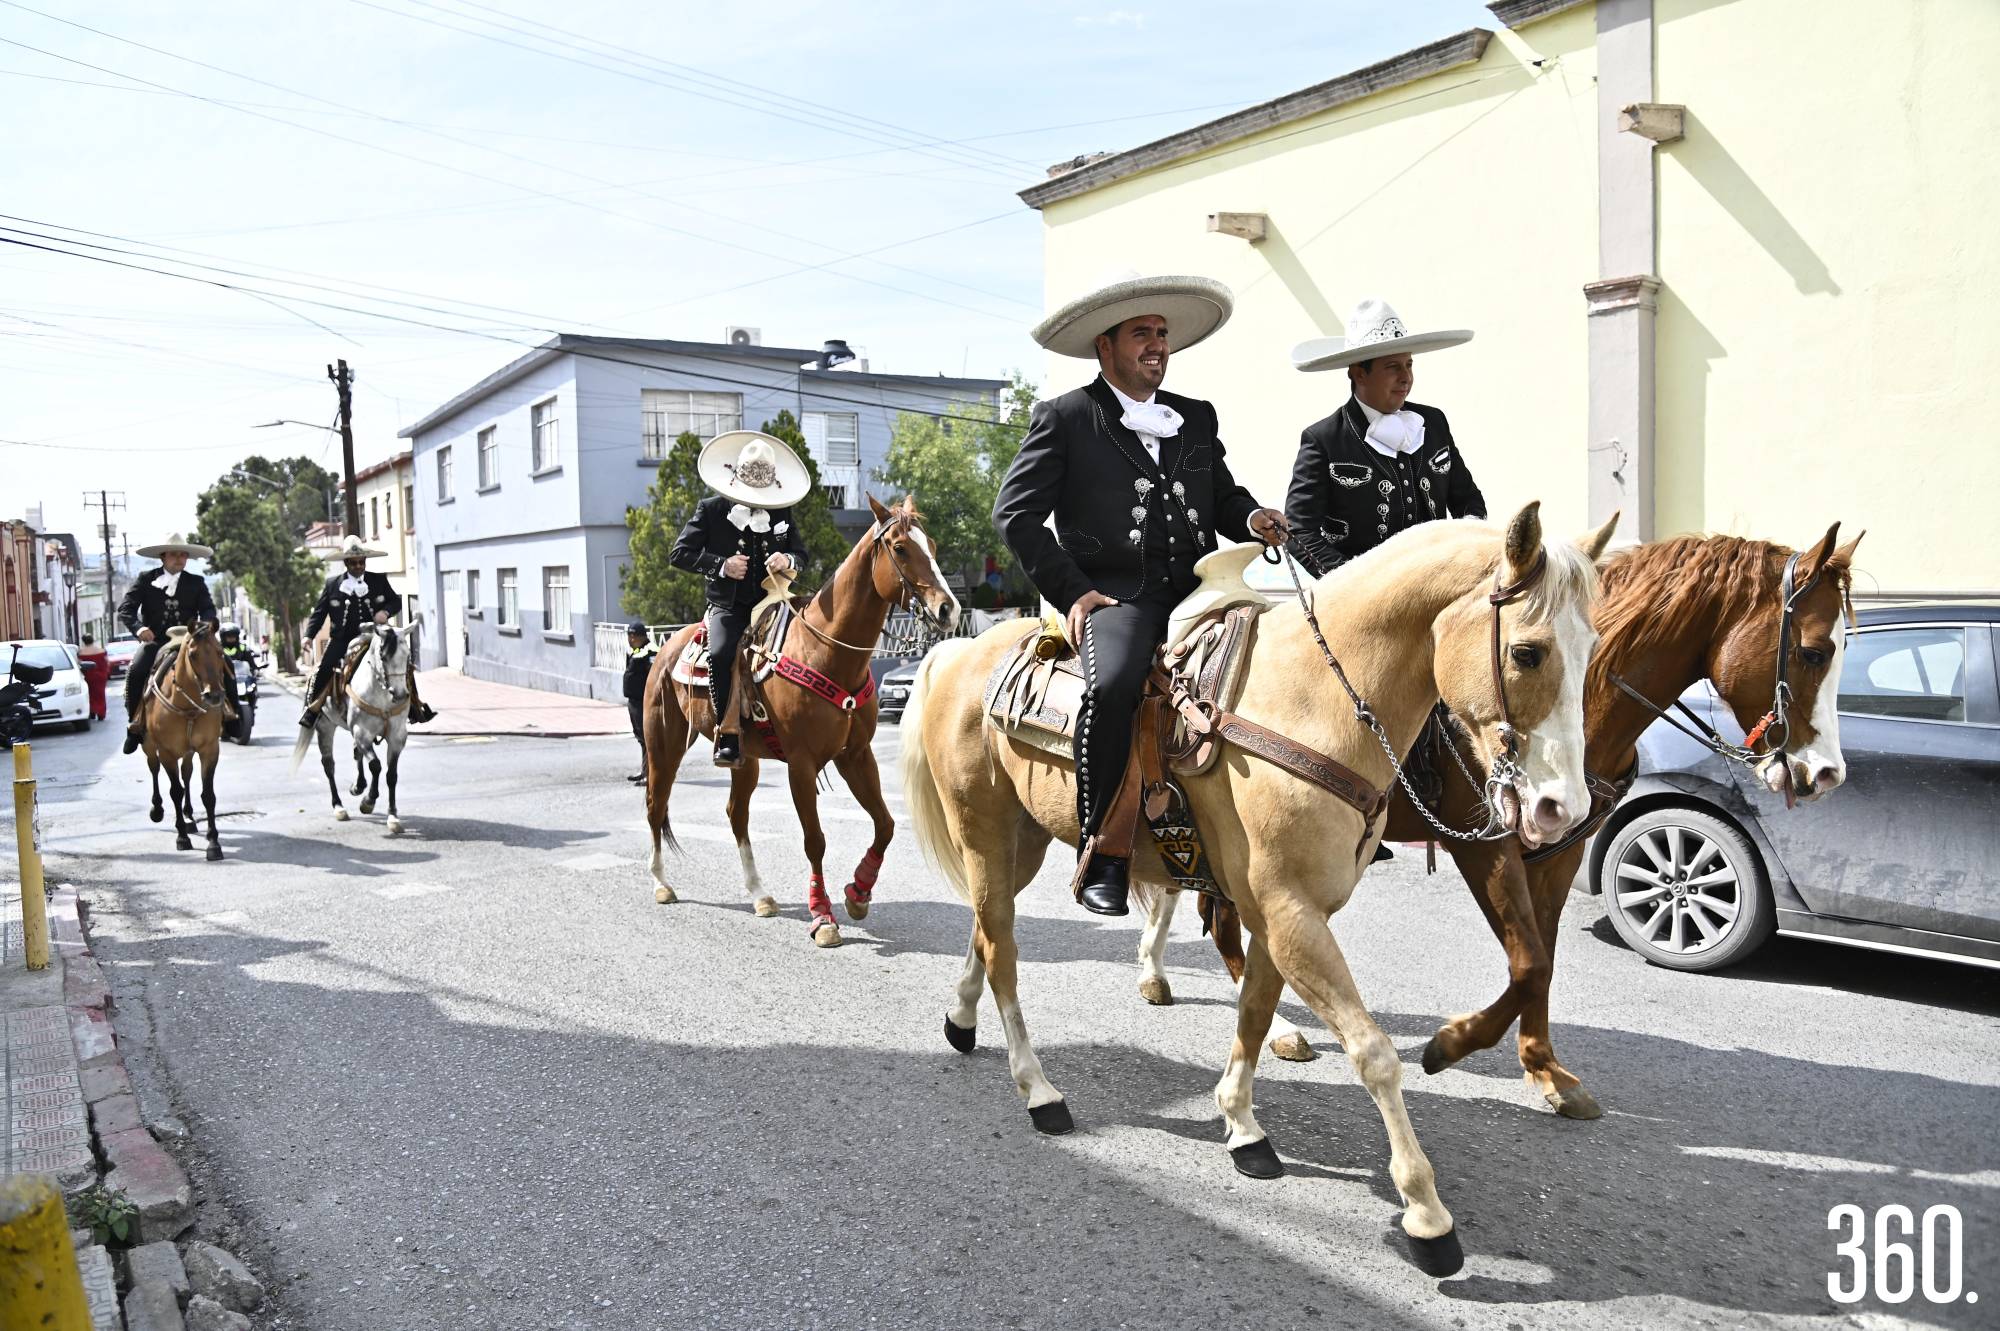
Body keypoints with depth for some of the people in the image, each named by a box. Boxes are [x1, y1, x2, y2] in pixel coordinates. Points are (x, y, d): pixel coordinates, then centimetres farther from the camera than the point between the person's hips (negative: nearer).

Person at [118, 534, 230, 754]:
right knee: (135, 672, -27)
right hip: (155, 641, -1)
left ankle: (229, 712, -3)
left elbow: (208, 609, 1)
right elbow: (125, 609, -2)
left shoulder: (196, 582, 11)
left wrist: (207, 623, -24)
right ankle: (135, 723, -11)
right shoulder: (145, 580, 6)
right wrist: (139, 628, -23)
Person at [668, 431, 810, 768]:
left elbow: (801, 554, 18)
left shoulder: (782, 513, 12)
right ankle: (728, 733, -22)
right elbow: (679, 553, 1)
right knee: (720, 654, -31)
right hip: (729, 606, -3)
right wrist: (721, 565, -13)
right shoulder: (710, 509, 3)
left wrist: (788, 560, -8)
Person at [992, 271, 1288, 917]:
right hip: (1113, 596, -5)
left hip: (1195, 591, 5)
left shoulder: (1197, 417, 22)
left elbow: (1224, 495, 26)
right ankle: (1100, 852, -20)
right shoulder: (1064, 418, 6)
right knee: (1113, 684, -35)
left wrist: (1253, 518, 1)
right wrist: (1072, 590, -8)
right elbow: (1015, 513, 1)